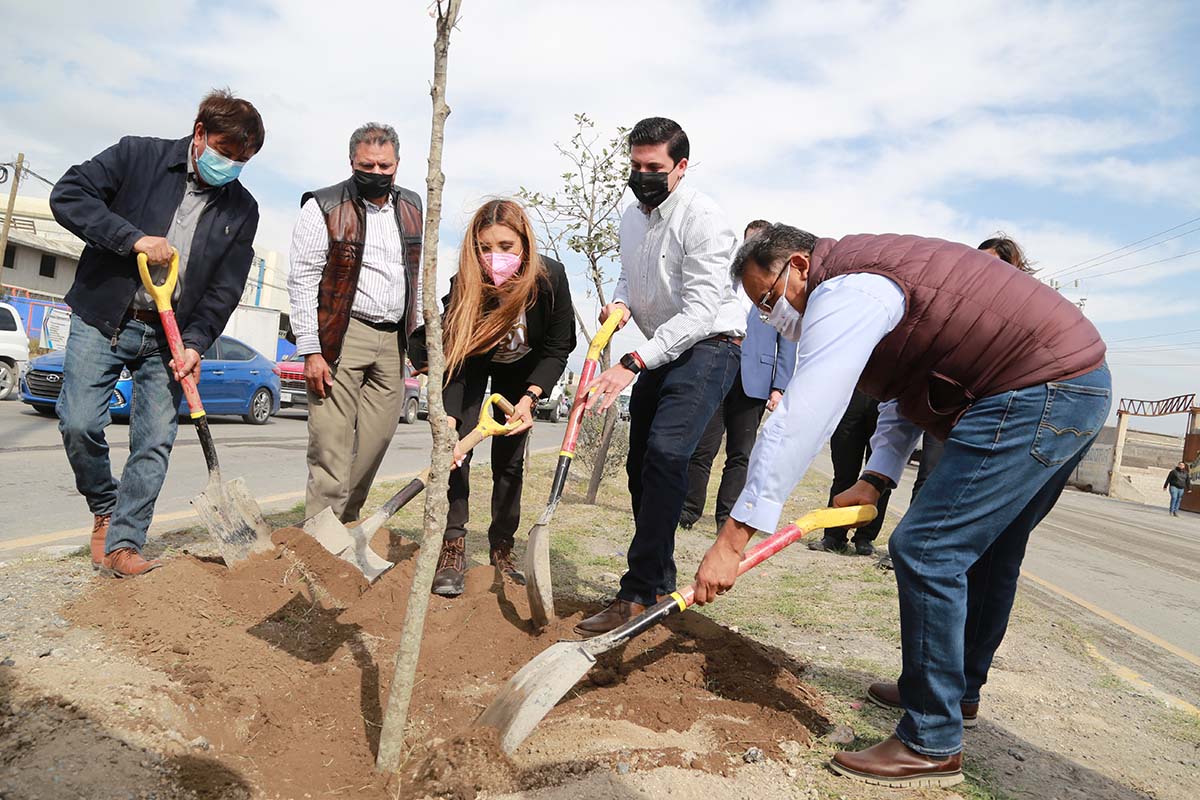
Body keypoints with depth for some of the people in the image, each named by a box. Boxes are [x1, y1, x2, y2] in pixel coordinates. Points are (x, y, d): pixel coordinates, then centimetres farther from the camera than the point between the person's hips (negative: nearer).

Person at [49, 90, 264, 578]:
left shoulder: (242, 210, 5)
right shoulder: (138, 155, 0)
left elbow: (225, 289, 1)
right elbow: (68, 195, -9)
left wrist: (195, 342, -11)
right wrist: (134, 238, -20)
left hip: (171, 336, 2)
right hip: (102, 318, -1)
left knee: (155, 443, -2)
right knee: (79, 423, -8)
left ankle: (123, 546, 7)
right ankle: (105, 509, 19)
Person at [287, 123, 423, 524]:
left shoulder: (411, 207, 13)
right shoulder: (324, 207, -4)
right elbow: (302, 280, -7)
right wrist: (310, 351, -14)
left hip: (392, 341, 5)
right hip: (340, 338, -5)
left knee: (375, 441, 6)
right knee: (332, 446, -8)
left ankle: (347, 526, 20)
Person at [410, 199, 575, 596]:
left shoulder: (550, 277, -31)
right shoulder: (465, 285, -34)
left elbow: (557, 349, -19)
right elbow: (451, 360, -34)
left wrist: (529, 397, -31)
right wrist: (448, 419, -47)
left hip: (523, 369, 1)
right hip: (474, 363, -1)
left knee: (510, 458, 0)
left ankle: (502, 549, 13)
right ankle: (453, 547, -12)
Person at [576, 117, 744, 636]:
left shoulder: (702, 219, -18)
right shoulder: (631, 218, 8)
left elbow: (700, 312, -25)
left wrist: (631, 365, -31)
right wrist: (620, 303, -1)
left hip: (709, 345, -8)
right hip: (659, 351, 8)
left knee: (666, 452, -26)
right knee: (640, 466, 7)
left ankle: (638, 594, -21)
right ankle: (660, 584, 22)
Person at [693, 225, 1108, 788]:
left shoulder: (844, 291, -17)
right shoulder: (872, 277, 17)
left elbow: (799, 420, -26)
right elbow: (904, 392, 18)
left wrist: (733, 537, -27)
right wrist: (877, 477, 6)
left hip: (1034, 394, -11)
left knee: (926, 551, -10)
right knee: (984, 553, 21)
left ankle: (932, 746, 0)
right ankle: (961, 687, 40)